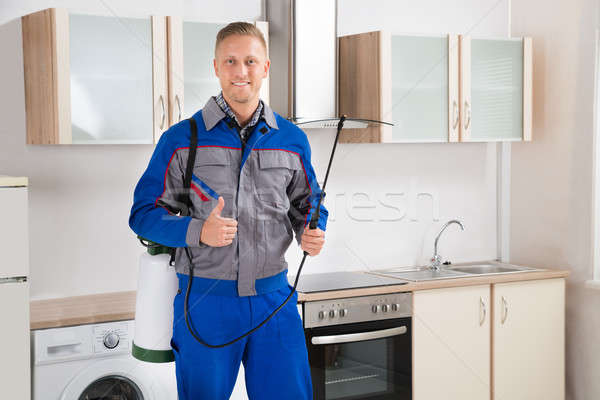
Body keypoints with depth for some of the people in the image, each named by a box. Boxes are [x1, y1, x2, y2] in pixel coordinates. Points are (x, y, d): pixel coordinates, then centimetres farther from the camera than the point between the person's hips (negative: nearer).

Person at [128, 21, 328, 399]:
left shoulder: (293, 140, 7)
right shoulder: (181, 139, -2)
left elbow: (308, 205, 17)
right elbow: (144, 213, -2)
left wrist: (312, 232, -7)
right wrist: (199, 231, -19)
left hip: (274, 297, 2)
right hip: (205, 299, -2)